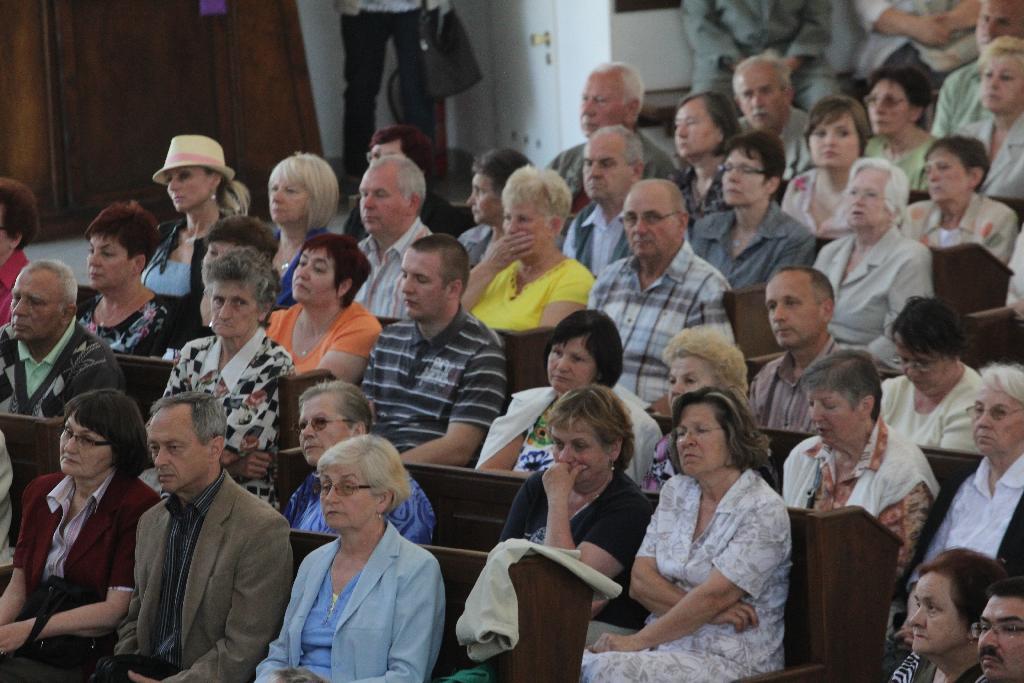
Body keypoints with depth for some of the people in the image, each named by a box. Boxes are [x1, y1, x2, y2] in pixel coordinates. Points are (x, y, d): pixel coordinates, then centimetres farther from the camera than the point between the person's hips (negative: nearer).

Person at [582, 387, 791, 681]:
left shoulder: (763, 510, -8)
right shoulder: (676, 491, 12)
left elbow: (713, 597, -16)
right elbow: (640, 581, 4)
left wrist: (637, 641, -16)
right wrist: (708, 610, -12)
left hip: (730, 659, -5)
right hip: (665, 643, 5)